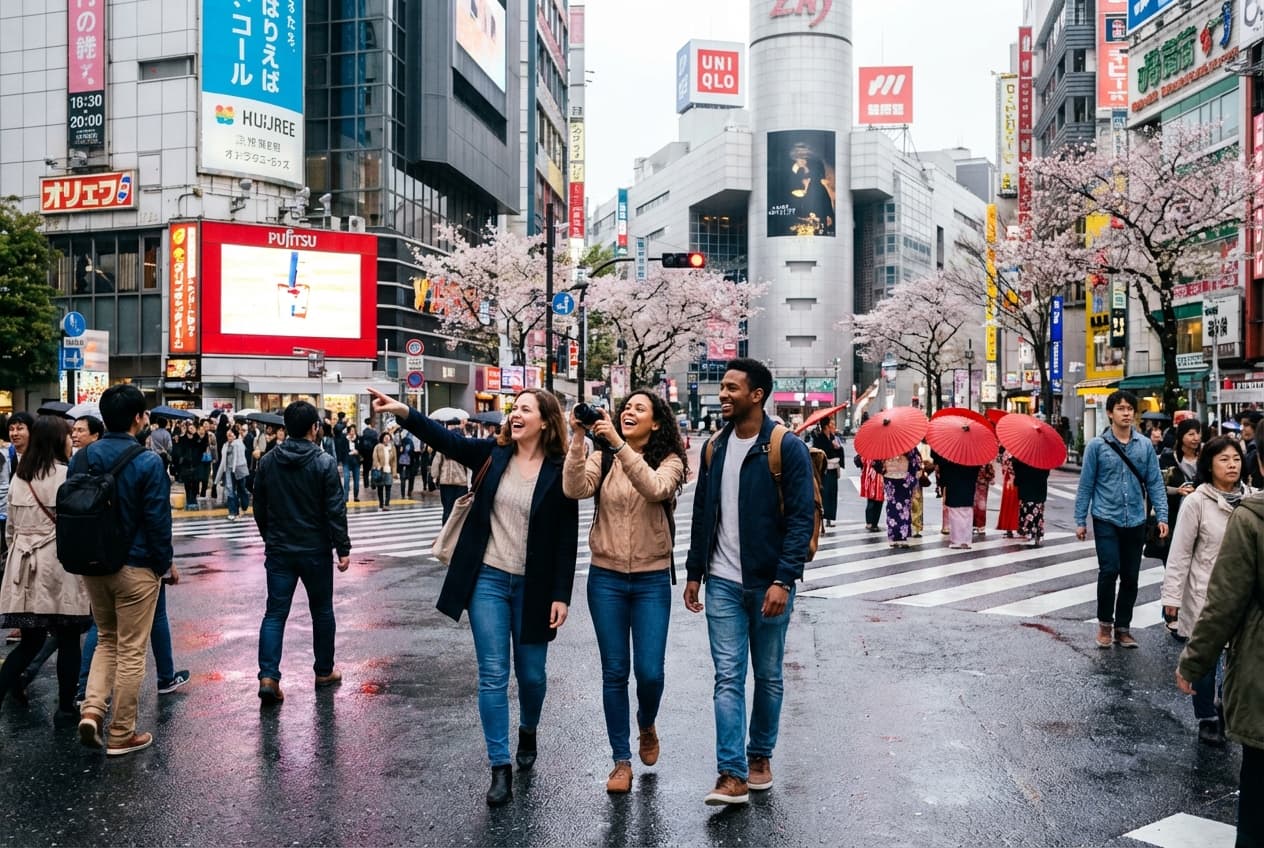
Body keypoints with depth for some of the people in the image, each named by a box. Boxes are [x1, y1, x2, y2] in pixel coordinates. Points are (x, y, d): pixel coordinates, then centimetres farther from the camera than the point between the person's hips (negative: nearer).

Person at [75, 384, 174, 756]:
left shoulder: (81, 458, 2)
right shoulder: (148, 462, -16)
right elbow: (158, 520, -15)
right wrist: (167, 564, -2)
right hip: (136, 568, -5)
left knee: (107, 640, 23)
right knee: (131, 651, 5)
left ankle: (92, 710, 5)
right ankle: (121, 734, 13)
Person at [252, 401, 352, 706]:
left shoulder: (267, 461, 2)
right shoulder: (324, 462, -12)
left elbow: (259, 507, 10)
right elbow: (336, 510, -13)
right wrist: (343, 549, -6)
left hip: (279, 551, 3)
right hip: (315, 551, -3)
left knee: (275, 613, 4)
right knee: (322, 611, 12)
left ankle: (268, 676, -8)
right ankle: (324, 671, 23)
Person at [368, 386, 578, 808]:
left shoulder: (560, 471, -8)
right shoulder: (494, 453, 1)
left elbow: (567, 538, -7)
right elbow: (447, 439, -9)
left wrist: (561, 595, -10)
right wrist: (404, 413, -25)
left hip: (533, 586, -1)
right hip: (488, 580, 2)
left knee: (531, 674, 13)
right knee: (492, 676, 1)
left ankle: (528, 731, 44)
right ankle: (500, 767, 11)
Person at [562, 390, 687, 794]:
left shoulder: (669, 460, -4)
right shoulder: (603, 457, 2)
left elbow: (654, 488, -26)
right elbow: (575, 489, -16)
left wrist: (619, 444, -32)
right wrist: (578, 440, -25)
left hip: (652, 579, -1)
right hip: (606, 577, 2)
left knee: (650, 672, -1)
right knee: (614, 671, 6)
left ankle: (647, 726, 33)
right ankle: (621, 759, 20)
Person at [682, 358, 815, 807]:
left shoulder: (786, 448, -9)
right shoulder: (714, 448, 7)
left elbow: (802, 517, -12)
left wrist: (783, 580, -19)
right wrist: (694, 573, 11)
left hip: (768, 584, -3)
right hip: (722, 583, 3)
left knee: (768, 676, 12)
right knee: (728, 677, -1)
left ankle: (760, 756, 29)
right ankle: (732, 774, 1)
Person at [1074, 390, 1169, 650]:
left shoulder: (1145, 445, 4)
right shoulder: (1097, 446, -3)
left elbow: (1154, 483, 5)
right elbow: (1086, 485, 0)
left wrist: (1162, 516, -3)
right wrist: (1080, 521, -1)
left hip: (1135, 522, 3)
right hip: (1106, 520, -3)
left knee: (1131, 577, 8)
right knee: (1109, 571, -13)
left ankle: (1123, 628, 22)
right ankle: (1105, 623, 8)